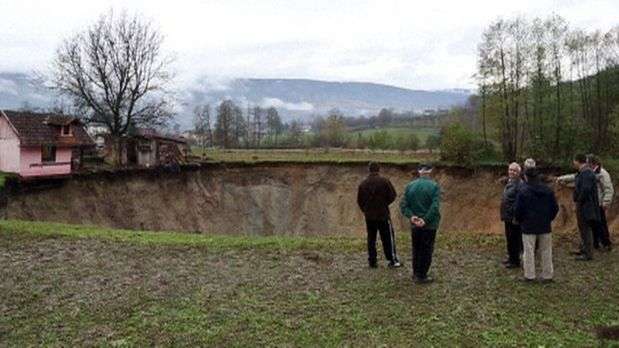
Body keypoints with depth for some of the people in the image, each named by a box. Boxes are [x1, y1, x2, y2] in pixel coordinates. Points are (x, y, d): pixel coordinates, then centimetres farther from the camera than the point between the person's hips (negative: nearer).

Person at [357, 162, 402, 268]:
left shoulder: (363, 184, 3)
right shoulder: (384, 181, -8)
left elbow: (359, 200, 5)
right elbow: (392, 195, -8)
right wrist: (385, 203, 9)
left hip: (369, 216, 4)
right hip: (383, 215, -3)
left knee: (371, 239, 10)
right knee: (388, 238, 4)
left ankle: (372, 261, 12)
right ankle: (393, 260, 6)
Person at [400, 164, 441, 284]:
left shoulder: (410, 185, 1)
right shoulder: (434, 186, -11)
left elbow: (403, 204, -5)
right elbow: (435, 207, -21)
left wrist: (411, 216, -14)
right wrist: (426, 220, -19)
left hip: (415, 224, 4)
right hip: (430, 225, -4)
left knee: (416, 249, 17)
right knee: (426, 251, 7)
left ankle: (415, 274, 25)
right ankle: (422, 276, 10)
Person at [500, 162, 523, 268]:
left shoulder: (519, 184, -17)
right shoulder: (509, 182, 13)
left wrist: (516, 217, -23)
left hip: (513, 217, -10)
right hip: (508, 217, 10)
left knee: (514, 239, 0)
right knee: (509, 239, 18)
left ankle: (515, 261, 10)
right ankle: (511, 258, 31)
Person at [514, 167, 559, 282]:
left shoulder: (523, 191, -12)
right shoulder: (548, 190, 3)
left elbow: (518, 210, -11)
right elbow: (555, 208, 7)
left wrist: (520, 221, 6)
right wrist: (548, 219, 18)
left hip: (528, 227, -4)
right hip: (545, 226, 4)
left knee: (529, 251, 3)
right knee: (546, 251, 11)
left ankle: (529, 275, 7)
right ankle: (547, 275, 17)